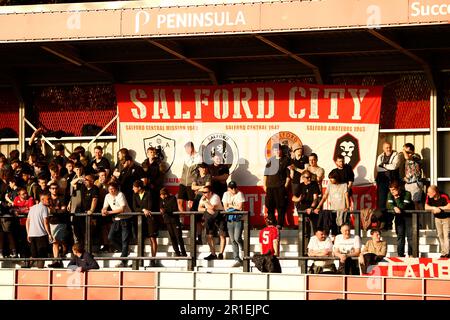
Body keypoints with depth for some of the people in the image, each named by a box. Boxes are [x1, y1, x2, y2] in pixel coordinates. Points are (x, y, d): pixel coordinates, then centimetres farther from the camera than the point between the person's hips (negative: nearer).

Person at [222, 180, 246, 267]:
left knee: (237, 238, -17)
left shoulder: (239, 194, -4)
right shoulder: (226, 194, 10)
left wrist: (230, 205, -2)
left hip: (238, 219, -5)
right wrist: (235, 207, -4)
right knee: (232, 241, 3)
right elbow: (225, 208, 5)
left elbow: (240, 207, -11)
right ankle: (237, 260, 6)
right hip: (229, 219, 5)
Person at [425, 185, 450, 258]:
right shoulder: (429, 197, -13)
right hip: (437, 218, 5)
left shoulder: (444, 197, -28)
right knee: (440, 235, 10)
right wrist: (434, 208, -30)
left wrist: (439, 208, -29)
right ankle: (443, 253, 17)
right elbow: (426, 207, -16)